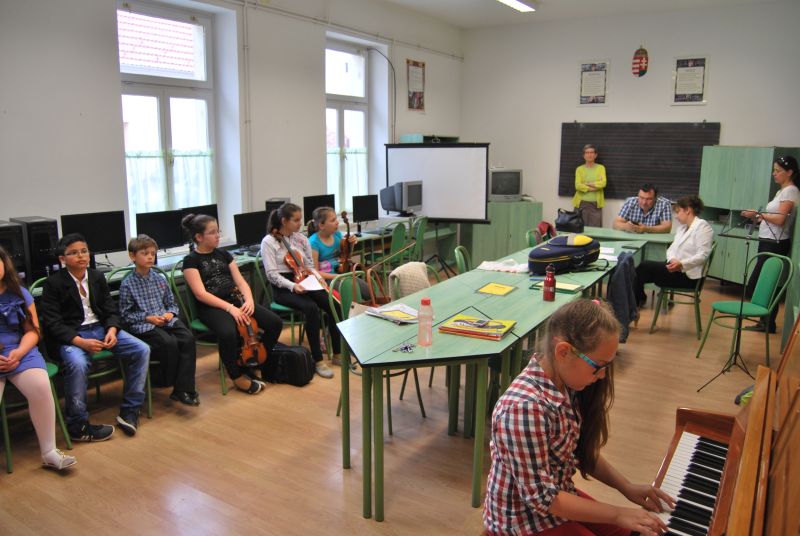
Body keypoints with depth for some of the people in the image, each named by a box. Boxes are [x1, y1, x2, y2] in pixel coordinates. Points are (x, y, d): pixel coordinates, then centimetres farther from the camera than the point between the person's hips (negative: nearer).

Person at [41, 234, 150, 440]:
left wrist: (112, 330, -13)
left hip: (101, 328, 5)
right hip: (71, 335, -5)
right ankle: (78, 425, -16)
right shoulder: (53, 283, -5)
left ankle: (129, 411, -4)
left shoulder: (97, 277, 10)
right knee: (78, 364, -36)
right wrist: (81, 342, -25)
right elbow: (52, 323, -10)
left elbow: (110, 310, 10)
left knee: (142, 350, -14)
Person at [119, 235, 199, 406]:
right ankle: (170, 383, -9)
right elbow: (126, 314, -1)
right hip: (143, 326, -4)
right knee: (169, 343, -32)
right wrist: (148, 318, -13)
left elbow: (172, 303, 19)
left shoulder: (160, 280, 14)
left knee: (188, 338, -24)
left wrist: (170, 313, -3)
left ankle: (182, 390, -22)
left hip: (166, 320, 5)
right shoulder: (127, 284, 0)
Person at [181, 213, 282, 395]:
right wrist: (229, 307, -23)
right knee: (228, 333, -39)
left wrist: (249, 300, -11)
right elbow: (201, 294, -13)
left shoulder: (223, 254, 15)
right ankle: (237, 376, -12)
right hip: (211, 307, -6)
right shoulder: (191, 260, -3)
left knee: (275, 323, -13)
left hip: (236, 301, 6)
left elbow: (240, 281, 10)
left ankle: (251, 364, 7)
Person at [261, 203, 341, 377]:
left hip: (303, 283, 5)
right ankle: (318, 360, -23)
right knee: (312, 309, -33)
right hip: (283, 288, -5)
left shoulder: (301, 238, 10)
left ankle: (338, 354, -8)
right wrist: (292, 286, -26)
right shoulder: (269, 242, -6)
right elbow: (272, 274, -12)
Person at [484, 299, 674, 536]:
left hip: (557, 494, 7)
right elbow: (541, 497, -26)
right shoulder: (524, 407, -33)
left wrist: (627, 487, 0)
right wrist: (617, 514, -20)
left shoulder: (567, 385, -7)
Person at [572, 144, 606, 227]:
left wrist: (586, 184, -9)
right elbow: (578, 186, -7)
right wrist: (591, 188, -14)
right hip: (581, 203, 0)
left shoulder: (601, 168, 7)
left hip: (596, 204, 0)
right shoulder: (579, 169, 7)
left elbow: (603, 183, -9)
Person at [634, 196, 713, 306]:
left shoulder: (702, 226, -8)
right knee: (643, 268, -14)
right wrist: (672, 259, -11)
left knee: (644, 266, -17)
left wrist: (681, 264, -30)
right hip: (676, 267, 8)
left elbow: (703, 255, -18)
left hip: (688, 275, -8)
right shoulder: (682, 226, 19)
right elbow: (672, 248, 12)